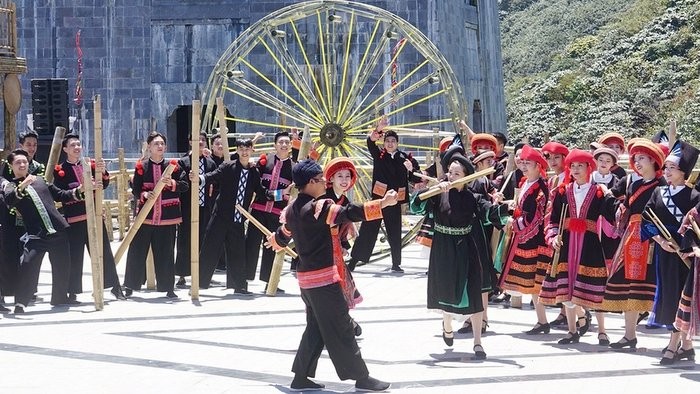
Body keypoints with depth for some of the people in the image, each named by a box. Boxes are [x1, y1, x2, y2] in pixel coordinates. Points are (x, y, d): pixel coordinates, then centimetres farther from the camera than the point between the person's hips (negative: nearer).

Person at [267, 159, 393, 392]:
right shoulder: (319, 207, -17)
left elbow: (283, 235, 27)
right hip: (324, 277, -9)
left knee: (316, 328, 16)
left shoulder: (293, 210, 10)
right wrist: (383, 203, -34)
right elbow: (349, 214, -30)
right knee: (340, 329, -3)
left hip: (306, 277, 9)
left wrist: (275, 241, 51)